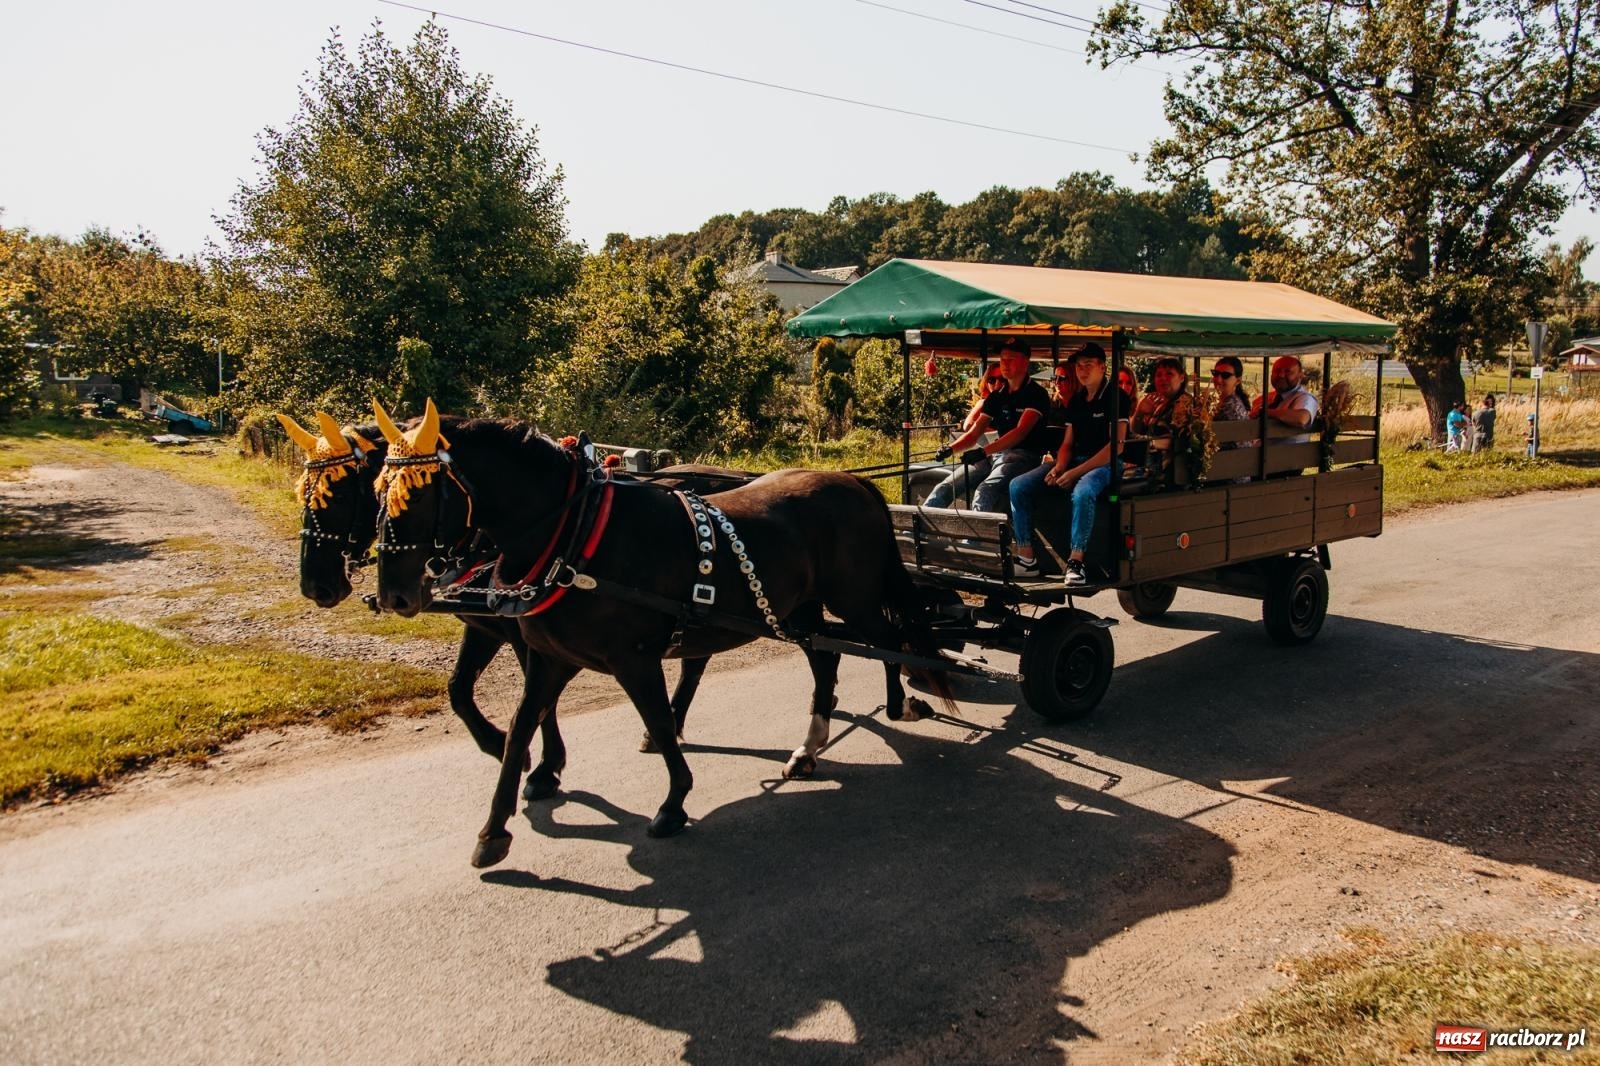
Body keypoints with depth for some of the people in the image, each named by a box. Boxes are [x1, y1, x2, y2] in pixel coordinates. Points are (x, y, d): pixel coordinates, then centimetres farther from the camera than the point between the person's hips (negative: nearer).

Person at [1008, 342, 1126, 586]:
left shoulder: (1115, 397, -6)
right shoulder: (1076, 401, 16)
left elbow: (1115, 445, -15)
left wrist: (1075, 472, -18)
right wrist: (1058, 467, -6)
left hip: (1104, 464, -7)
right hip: (1074, 461, 7)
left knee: (1082, 493, -42)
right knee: (1018, 486, -11)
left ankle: (1075, 562, -35)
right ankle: (1026, 558, -13)